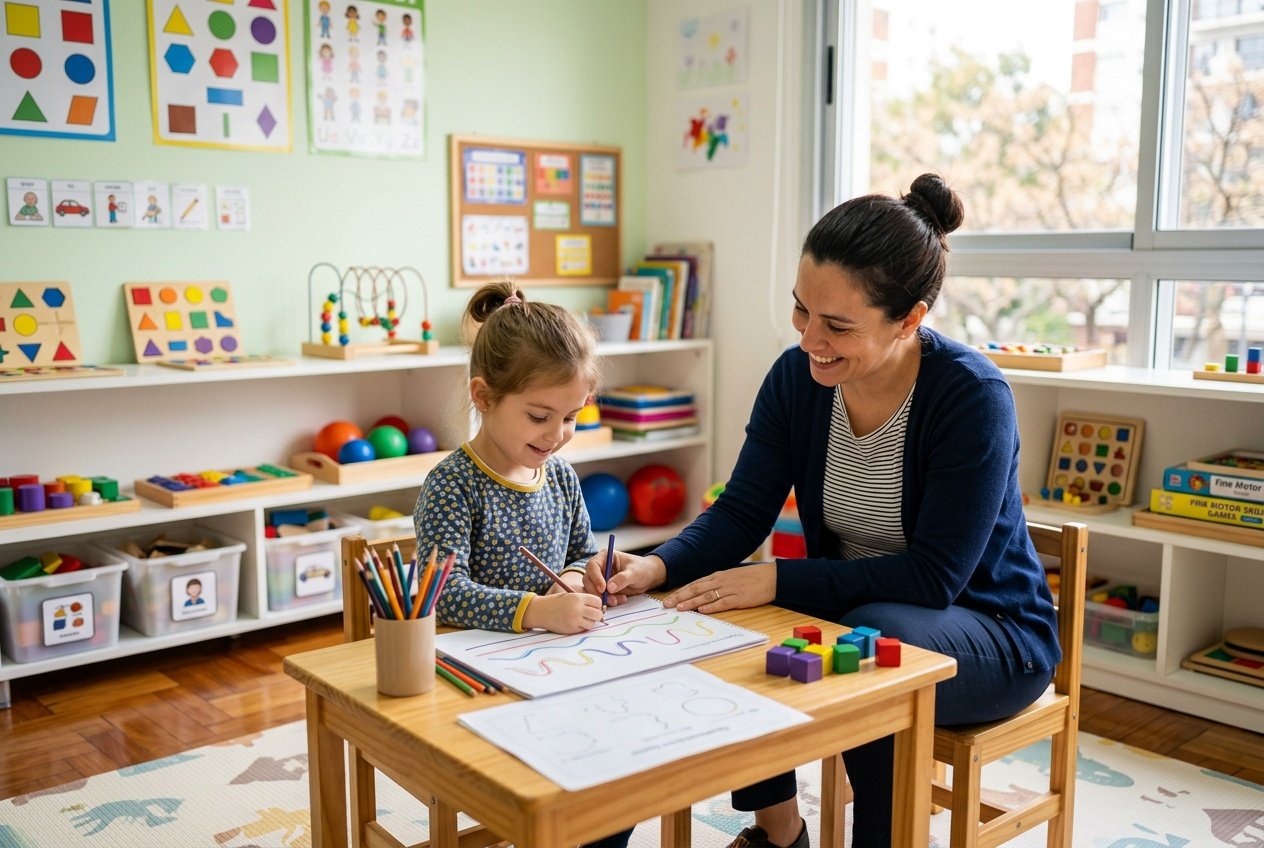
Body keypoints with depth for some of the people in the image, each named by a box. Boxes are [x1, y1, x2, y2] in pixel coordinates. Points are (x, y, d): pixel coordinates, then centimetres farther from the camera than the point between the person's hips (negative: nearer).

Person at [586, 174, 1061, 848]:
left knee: (872, 636, -35)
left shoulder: (972, 398, -24)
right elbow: (741, 512, -6)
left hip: (990, 632, -5)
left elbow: (935, 576, -25)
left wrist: (776, 579, -31)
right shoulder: (796, 377, -9)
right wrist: (656, 567, -26)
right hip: (852, 610, 5)